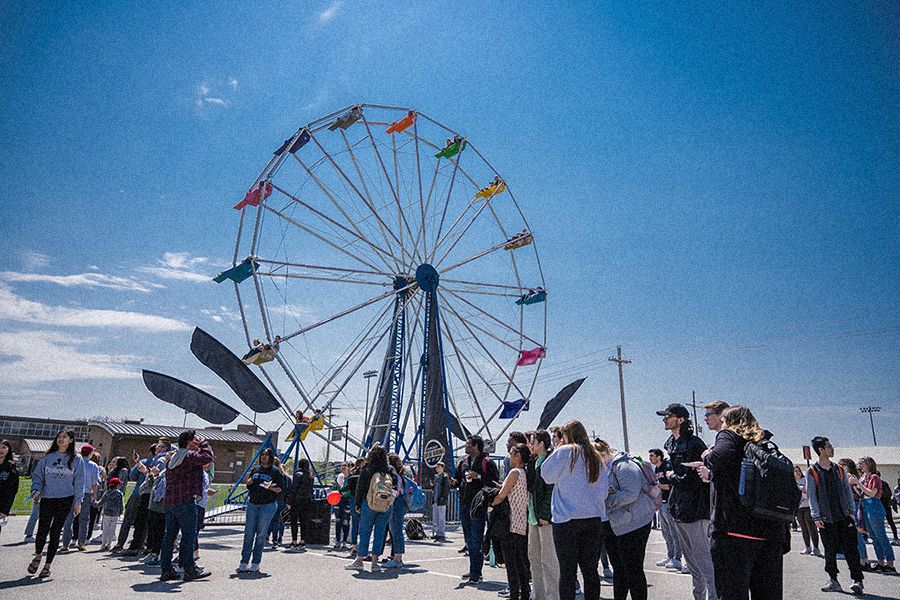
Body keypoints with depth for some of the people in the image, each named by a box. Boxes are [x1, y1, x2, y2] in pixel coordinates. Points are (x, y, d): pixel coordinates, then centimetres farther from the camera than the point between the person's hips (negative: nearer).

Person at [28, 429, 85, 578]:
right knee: (43, 530, -5)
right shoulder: (48, 458, 7)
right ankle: (37, 556, 25)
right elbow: (37, 475, 10)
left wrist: (78, 502, -3)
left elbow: (79, 482, 2)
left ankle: (48, 565, 16)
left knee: (55, 532, 2)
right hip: (47, 498, 1)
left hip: (65, 500, -1)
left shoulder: (76, 460, 2)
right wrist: (36, 490, -8)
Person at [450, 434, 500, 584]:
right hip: (464, 504, 7)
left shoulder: (487, 462, -6)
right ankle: (474, 571, 23)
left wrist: (478, 477, -20)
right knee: (469, 539, 13)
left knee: (476, 540, -6)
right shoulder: (463, 462, 14)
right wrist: (453, 481, -1)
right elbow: (457, 479, 20)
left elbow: (495, 482, -13)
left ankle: (475, 574, 0)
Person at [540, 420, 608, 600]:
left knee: (567, 570, 1)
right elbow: (604, 489, 12)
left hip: (567, 519, -5)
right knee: (590, 569, 10)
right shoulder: (596, 457, 10)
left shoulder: (565, 451, -7)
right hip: (594, 518, 5)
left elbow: (547, 475, 2)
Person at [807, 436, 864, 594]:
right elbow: (812, 496, -3)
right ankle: (833, 581, 14)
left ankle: (857, 580, 9)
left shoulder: (839, 470, 9)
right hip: (826, 519, -2)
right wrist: (816, 517, -9)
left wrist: (851, 511, 1)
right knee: (830, 551, 5)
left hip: (844, 517, 2)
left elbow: (848, 491, 11)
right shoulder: (812, 472, -2)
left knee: (850, 548, 0)